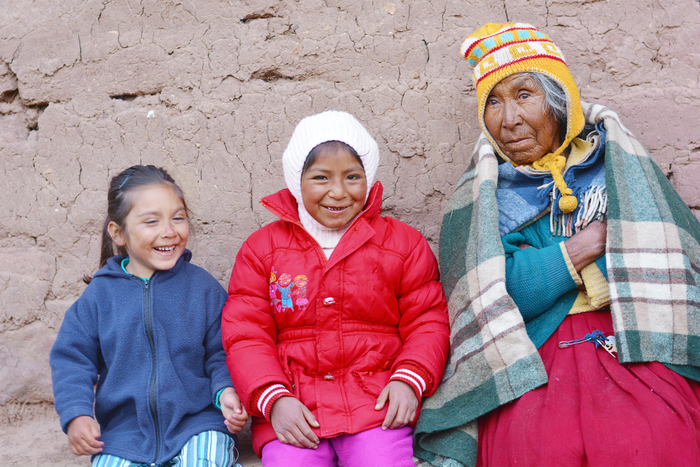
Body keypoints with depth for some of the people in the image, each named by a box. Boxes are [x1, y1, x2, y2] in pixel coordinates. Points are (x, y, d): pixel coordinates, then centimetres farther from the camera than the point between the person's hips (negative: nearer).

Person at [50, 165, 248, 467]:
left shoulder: (202, 286, 1)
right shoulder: (101, 292, 2)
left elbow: (221, 353, 4)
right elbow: (72, 358, 5)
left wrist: (226, 390, -16)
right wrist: (77, 414, -8)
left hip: (197, 422, -1)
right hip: (123, 432, 2)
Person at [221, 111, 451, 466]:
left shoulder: (404, 243, 9)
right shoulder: (261, 248, 9)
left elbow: (427, 321, 8)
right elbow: (245, 334, 5)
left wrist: (409, 380, -10)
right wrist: (274, 400, -9)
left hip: (378, 402, 0)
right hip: (293, 410, 1)